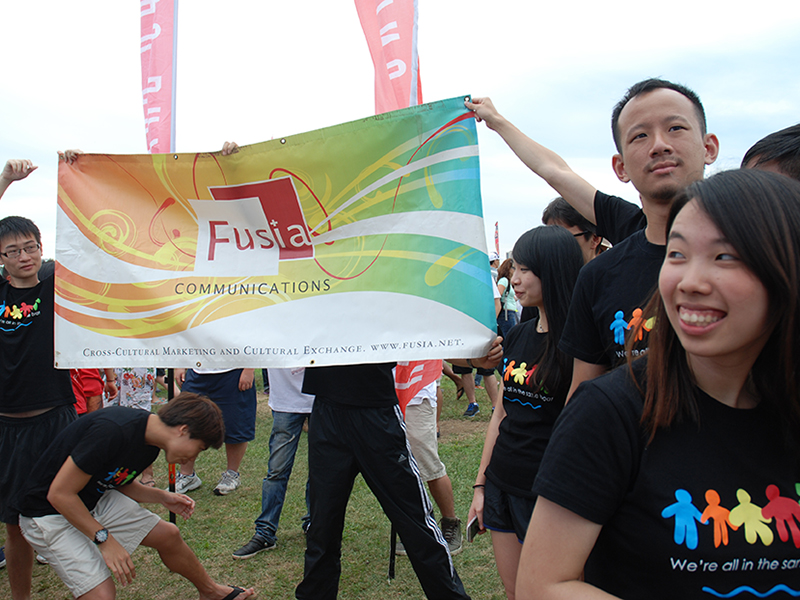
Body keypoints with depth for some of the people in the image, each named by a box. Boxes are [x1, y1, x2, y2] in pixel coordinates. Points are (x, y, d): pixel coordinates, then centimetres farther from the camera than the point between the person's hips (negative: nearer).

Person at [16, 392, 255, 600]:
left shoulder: (151, 442, -4)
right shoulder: (112, 431, -33)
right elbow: (59, 493, -27)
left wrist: (162, 497, -2)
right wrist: (105, 539, -23)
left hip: (96, 499, 8)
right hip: (49, 513, -8)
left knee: (168, 535, 9)